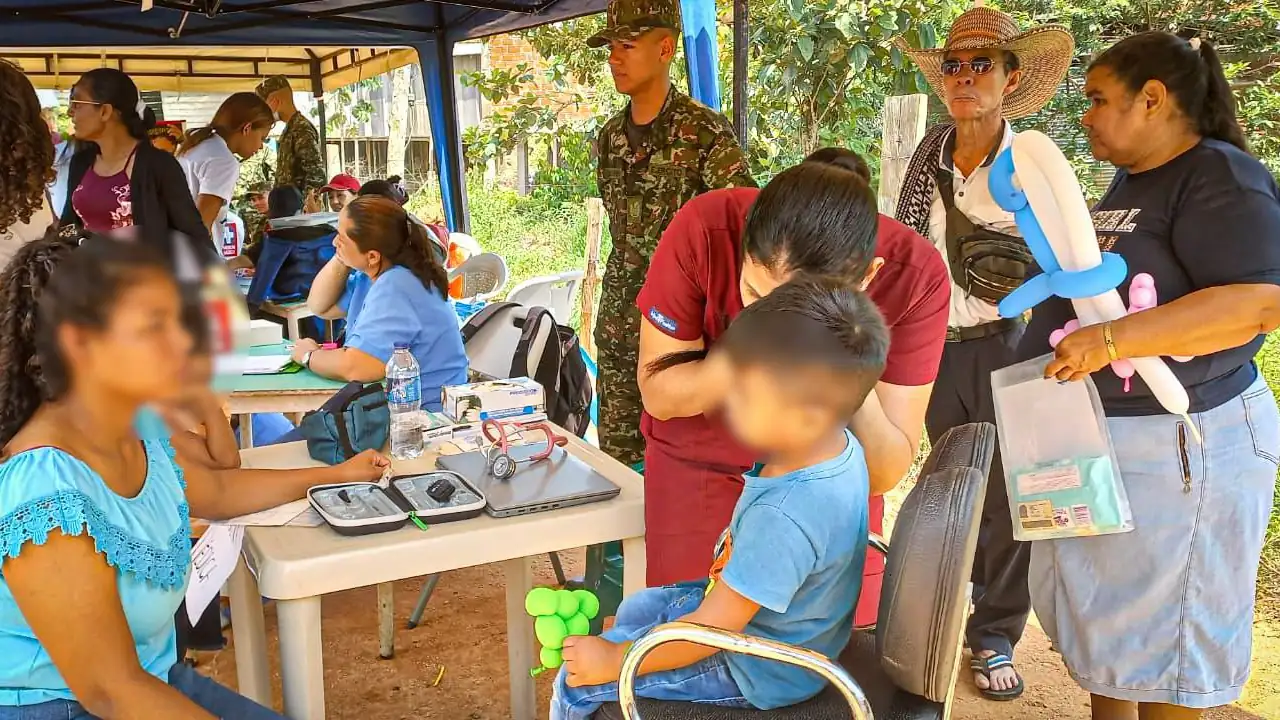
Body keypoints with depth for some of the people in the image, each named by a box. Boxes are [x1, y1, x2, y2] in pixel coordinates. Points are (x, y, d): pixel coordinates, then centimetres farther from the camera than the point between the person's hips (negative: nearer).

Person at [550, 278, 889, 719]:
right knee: (635, 609, 27)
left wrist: (613, 660, -20)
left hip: (757, 673, -9)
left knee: (578, 680, -1)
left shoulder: (783, 518, -39)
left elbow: (711, 631, -30)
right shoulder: (841, 446, -15)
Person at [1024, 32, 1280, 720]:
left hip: (1174, 445, -9)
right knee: (1096, 607, 20)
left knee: (1158, 628, 5)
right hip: (1096, 435, 9)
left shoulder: (1221, 179, -15)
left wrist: (1111, 340, -33)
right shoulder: (1132, 181, 13)